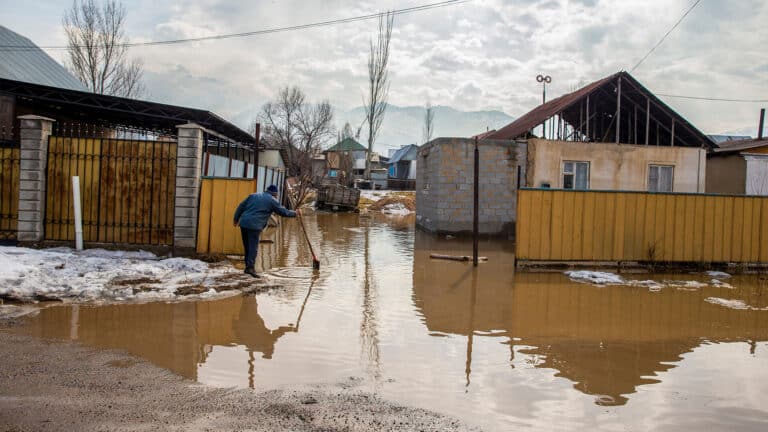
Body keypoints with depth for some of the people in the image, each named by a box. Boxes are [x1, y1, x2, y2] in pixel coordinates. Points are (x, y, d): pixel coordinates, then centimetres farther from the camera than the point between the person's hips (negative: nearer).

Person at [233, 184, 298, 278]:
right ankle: (250, 267, -16)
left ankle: (248, 266, 19)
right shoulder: (272, 201, 5)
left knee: (247, 246, 14)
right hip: (254, 226, -6)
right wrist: (295, 213, 21)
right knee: (253, 247, -6)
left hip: (244, 223, 6)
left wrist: (236, 219, 23)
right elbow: (284, 212, 7)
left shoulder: (253, 196, 20)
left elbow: (241, 207, 17)